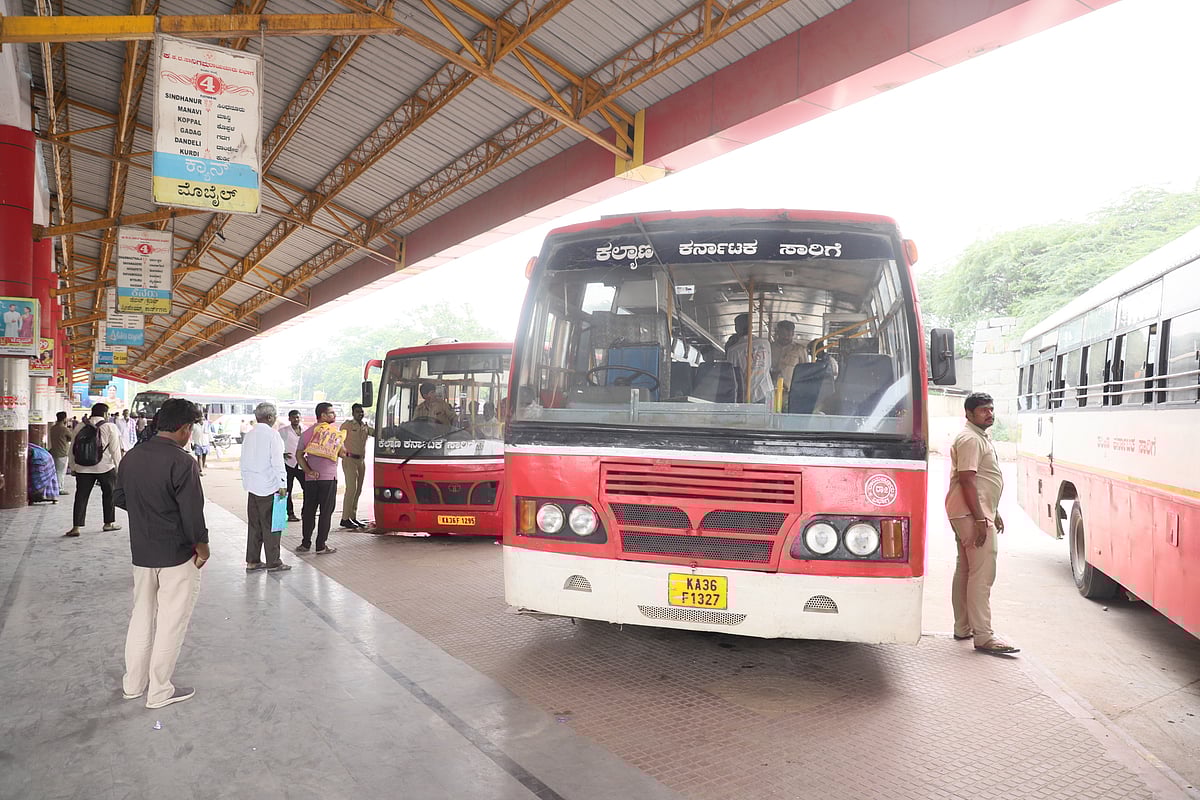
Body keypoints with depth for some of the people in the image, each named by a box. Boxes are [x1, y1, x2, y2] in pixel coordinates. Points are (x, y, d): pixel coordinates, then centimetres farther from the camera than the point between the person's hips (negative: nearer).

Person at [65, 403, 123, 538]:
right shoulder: (110, 428, -5)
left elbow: (73, 449, 9)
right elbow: (115, 450, -5)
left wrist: (73, 467, 18)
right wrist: (119, 467, 2)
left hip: (82, 468, 3)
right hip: (105, 467, -3)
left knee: (81, 496, 5)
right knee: (109, 494, 14)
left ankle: (76, 527, 0)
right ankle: (109, 523, 21)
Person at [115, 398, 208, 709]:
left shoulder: (131, 457, 1)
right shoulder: (182, 462, -22)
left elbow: (120, 499, 13)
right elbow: (192, 512, -21)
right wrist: (202, 546, -8)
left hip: (141, 552, 7)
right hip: (176, 555, -7)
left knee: (142, 616, 20)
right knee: (171, 623, 6)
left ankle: (134, 683, 32)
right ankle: (159, 691, 16)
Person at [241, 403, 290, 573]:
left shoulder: (248, 435, 10)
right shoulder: (271, 434, -12)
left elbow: (244, 461, 14)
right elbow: (277, 462, -16)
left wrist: (246, 480, 21)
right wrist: (282, 484, -13)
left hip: (252, 486, 7)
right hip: (269, 486, -7)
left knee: (254, 524, 13)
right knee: (271, 526, 0)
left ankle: (252, 561, 18)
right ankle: (273, 563, 6)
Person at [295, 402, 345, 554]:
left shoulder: (307, 432, 10)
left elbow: (299, 454, 4)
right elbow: (342, 452, -9)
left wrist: (308, 470, -2)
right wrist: (345, 451, 12)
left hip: (311, 477, 5)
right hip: (328, 477, -5)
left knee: (308, 511, 13)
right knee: (326, 512, 2)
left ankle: (305, 543, 16)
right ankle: (321, 546, 4)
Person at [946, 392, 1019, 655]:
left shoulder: (981, 437, 20)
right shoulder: (970, 439, -14)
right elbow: (967, 480, -21)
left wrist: (994, 514, 26)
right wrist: (980, 519, -24)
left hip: (975, 514, 11)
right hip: (972, 515, -11)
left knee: (965, 571, 14)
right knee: (982, 574, -11)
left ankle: (963, 628, 22)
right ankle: (983, 636, -9)